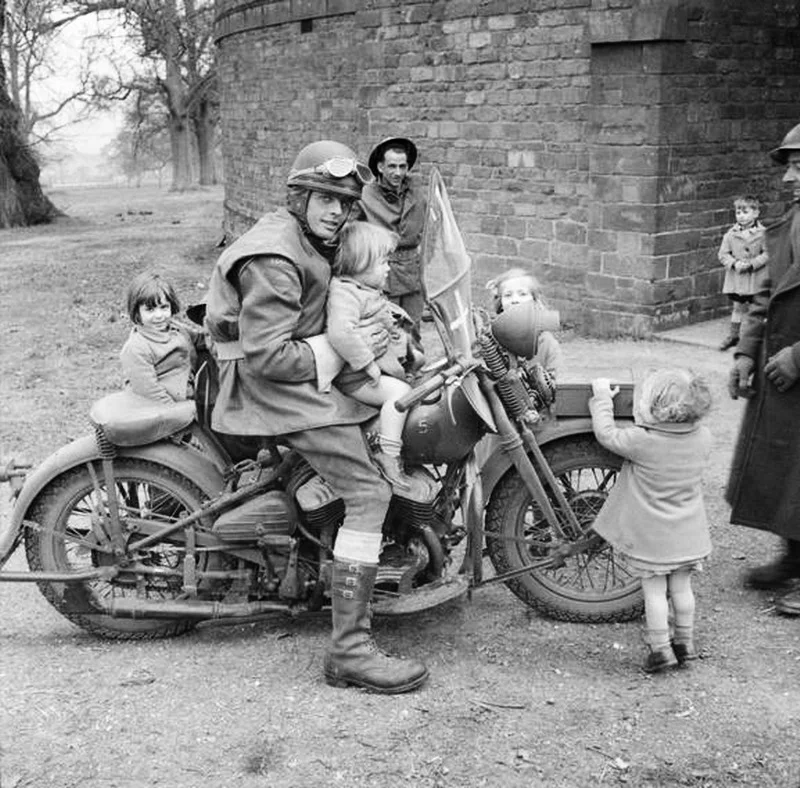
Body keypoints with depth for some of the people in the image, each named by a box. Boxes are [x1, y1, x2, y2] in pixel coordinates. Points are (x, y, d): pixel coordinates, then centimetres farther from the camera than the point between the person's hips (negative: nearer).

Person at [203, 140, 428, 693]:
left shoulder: (311, 241, 13)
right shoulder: (275, 258, -20)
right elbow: (267, 357, -25)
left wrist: (371, 330, 12)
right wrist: (343, 349, -17)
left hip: (305, 371, 11)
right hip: (270, 384, -11)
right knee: (368, 494, -18)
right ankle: (350, 650, -18)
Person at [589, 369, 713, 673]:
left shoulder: (642, 441, -25)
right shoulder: (703, 438, -10)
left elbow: (606, 434, -12)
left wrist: (602, 397, 1)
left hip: (651, 534, -4)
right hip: (689, 532, 5)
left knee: (654, 590, 7)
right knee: (681, 587, 17)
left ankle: (660, 649, 11)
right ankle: (685, 642, 28)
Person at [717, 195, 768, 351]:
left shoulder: (762, 233, -6)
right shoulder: (731, 234, 1)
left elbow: (767, 254, -9)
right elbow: (723, 254, 2)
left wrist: (751, 264, -20)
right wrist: (734, 264, -15)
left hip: (756, 278, -2)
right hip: (736, 278, 2)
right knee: (739, 306, 10)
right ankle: (733, 335, 20)